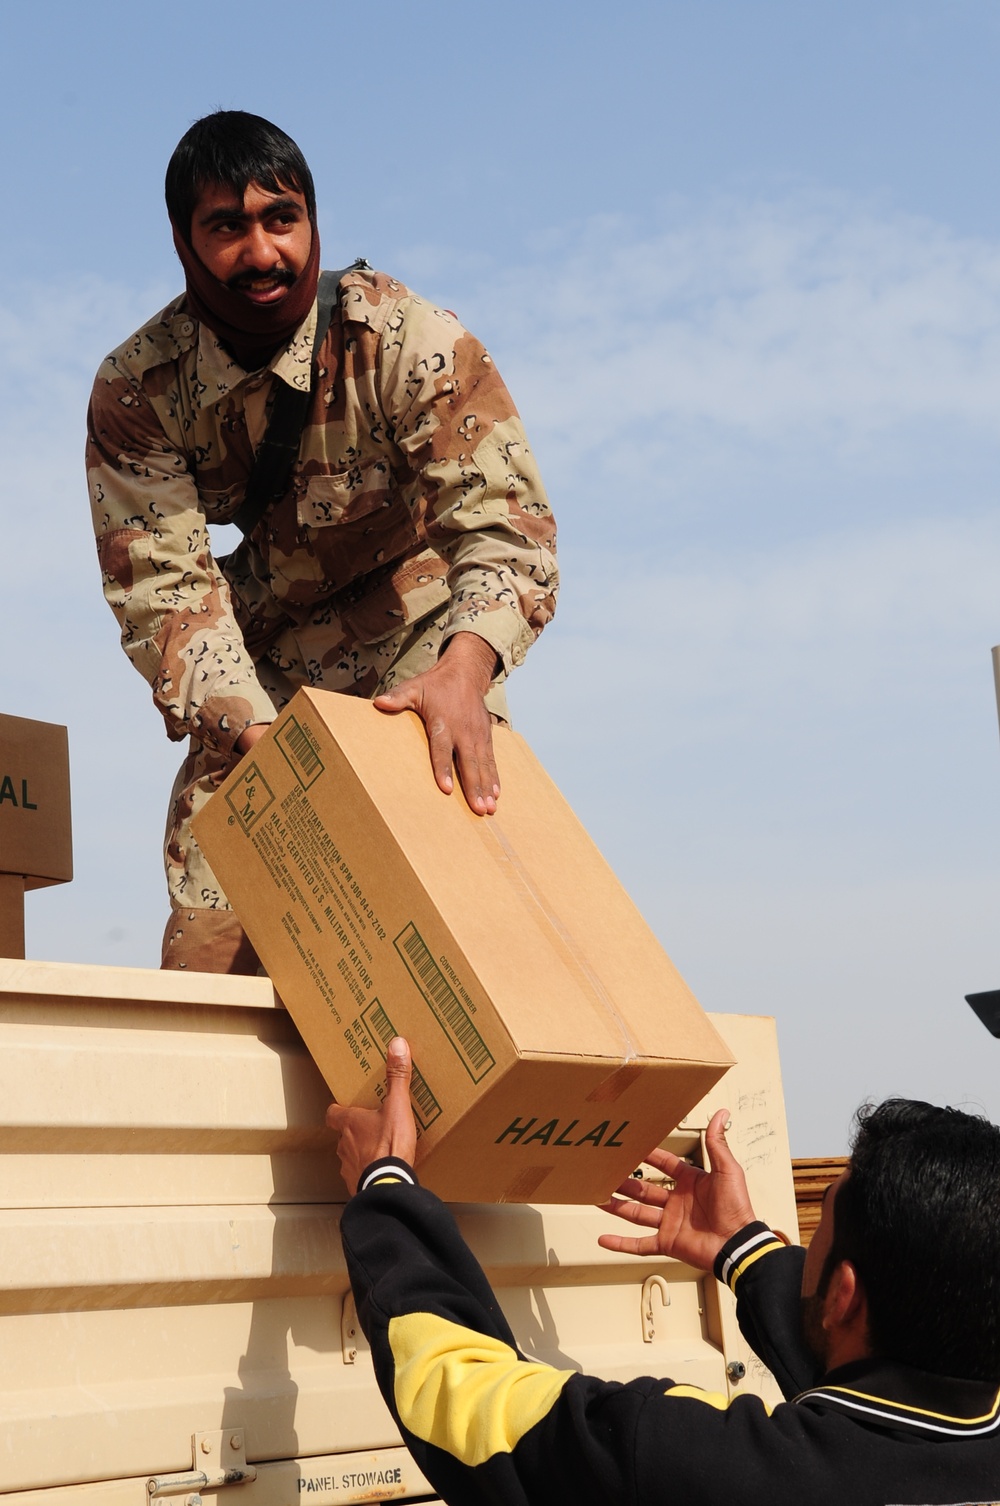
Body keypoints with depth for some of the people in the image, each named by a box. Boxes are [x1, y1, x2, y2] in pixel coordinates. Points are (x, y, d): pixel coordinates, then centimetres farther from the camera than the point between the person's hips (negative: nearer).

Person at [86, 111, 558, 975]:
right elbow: (165, 583, -20)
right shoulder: (136, 392, -15)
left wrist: (464, 669, -50)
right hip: (255, 678, 2)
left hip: (421, 642, -2)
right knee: (206, 943, -6)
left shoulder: (409, 341, -23)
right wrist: (255, 734, -37)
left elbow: (505, 522, -30)